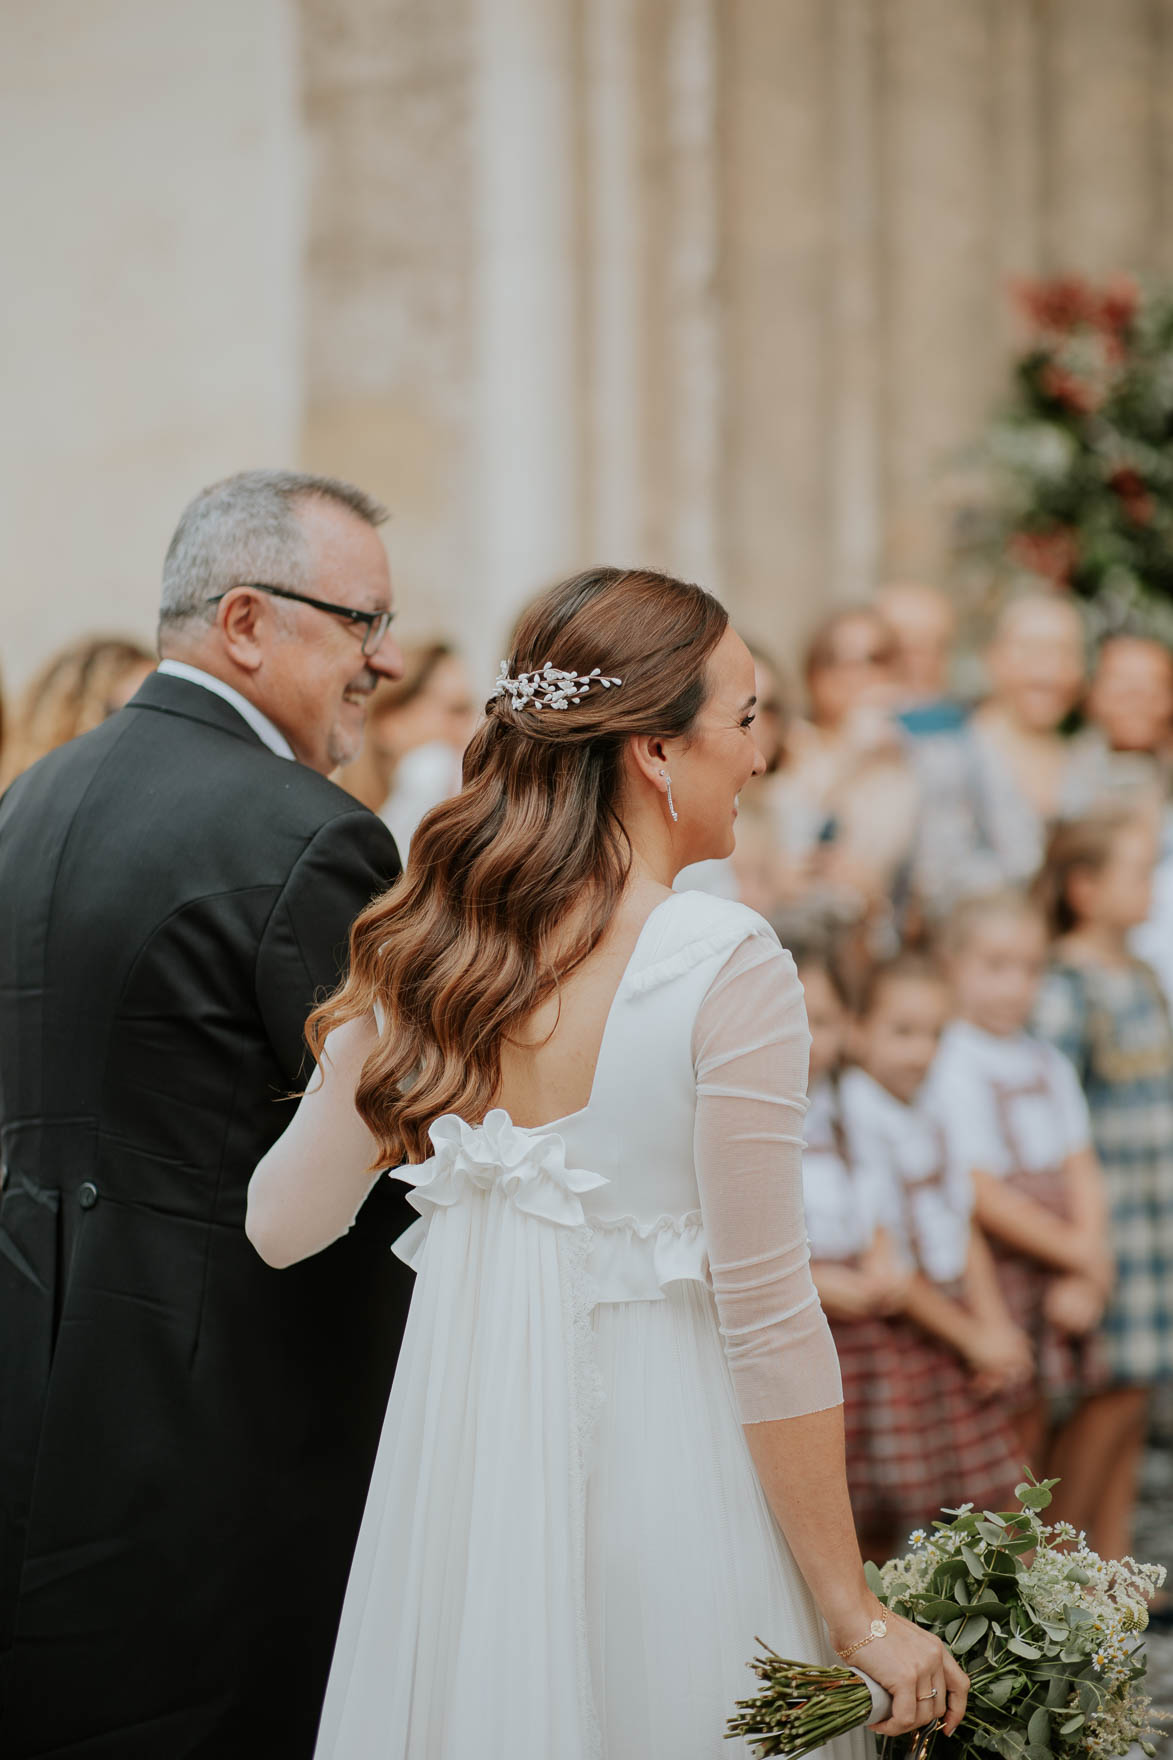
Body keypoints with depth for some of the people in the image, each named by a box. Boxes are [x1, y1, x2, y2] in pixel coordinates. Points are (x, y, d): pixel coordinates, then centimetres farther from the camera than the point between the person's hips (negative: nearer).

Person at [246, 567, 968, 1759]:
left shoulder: (426, 949, -1)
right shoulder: (728, 967, -17)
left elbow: (282, 1225, 6)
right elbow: (767, 1316, -16)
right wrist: (857, 1622, -8)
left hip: (463, 1466, 5)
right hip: (662, 1471, -5)